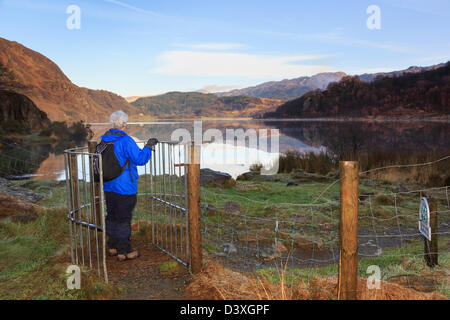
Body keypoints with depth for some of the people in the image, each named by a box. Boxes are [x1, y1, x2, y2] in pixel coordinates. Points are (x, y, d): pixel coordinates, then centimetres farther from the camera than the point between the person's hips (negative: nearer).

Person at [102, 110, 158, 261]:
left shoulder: (104, 140, 5)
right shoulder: (126, 141, -19)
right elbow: (140, 159, -17)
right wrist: (148, 146, -2)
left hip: (109, 186, 8)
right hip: (124, 188, -7)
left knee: (112, 216, 18)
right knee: (123, 218, 2)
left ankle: (112, 247, 30)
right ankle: (124, 251, 11)